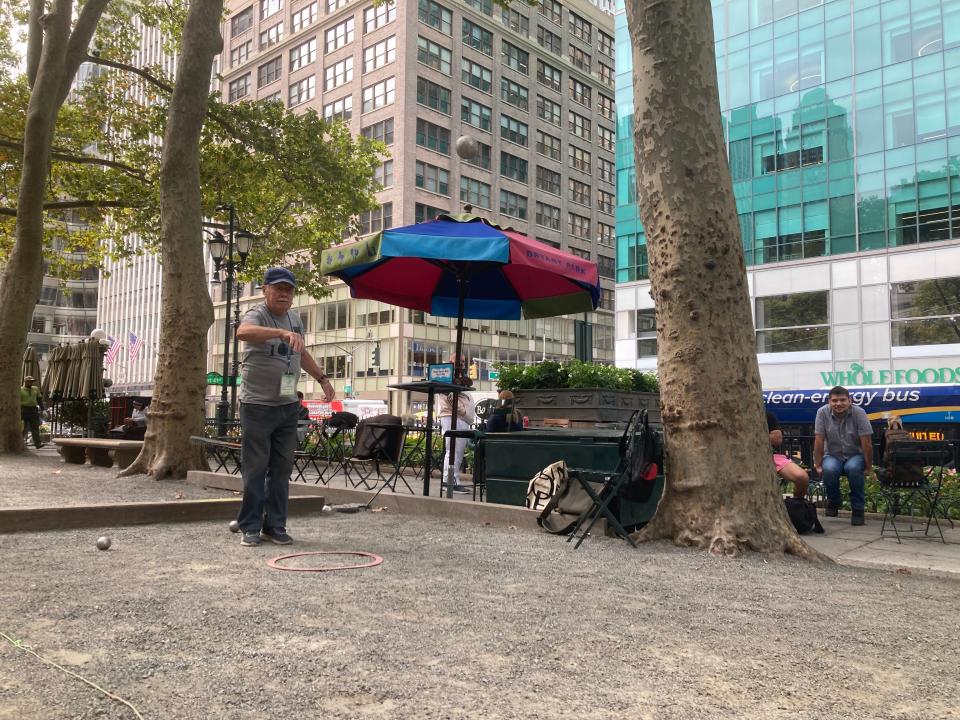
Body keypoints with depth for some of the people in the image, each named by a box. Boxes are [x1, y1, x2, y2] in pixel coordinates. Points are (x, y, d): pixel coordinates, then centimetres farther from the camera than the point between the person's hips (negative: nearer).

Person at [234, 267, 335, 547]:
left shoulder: (295, 318, 13)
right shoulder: (257, 315, -10)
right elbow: (243, 332, -35)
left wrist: (322, 379, 23)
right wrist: (282, 332, -48)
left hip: (288, 405, 6)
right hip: (258, 405, -6)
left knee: (282, 468, 8)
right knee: (256, 468, -1)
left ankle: (275, 526, 15)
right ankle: (250, 527, 10)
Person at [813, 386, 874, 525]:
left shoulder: (859, 413, -14)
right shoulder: (822, 413, -11)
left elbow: (867, 442, -14)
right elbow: (819, 441, -10)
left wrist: (868, 467, -13)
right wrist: (818, 465, -10)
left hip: (855, 455, -1)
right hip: (833, 455, 1)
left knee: (853, 468, -34)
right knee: (829, 469, -32)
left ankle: (857, 509, -14)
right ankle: (833, 502, -1)